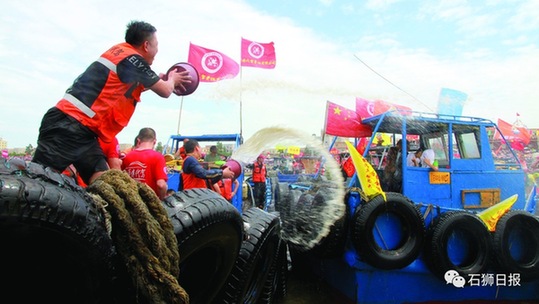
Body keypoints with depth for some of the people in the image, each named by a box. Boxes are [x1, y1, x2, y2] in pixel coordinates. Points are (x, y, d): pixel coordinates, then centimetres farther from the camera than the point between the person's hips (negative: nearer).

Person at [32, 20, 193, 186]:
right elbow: (165, 91, 1)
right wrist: (172, 80, 23)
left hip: (84, 130, 9)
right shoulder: (132, 58, -7)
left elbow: (131, 87, 38)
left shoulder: (121, 52, 19)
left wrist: (161, 79, 37)